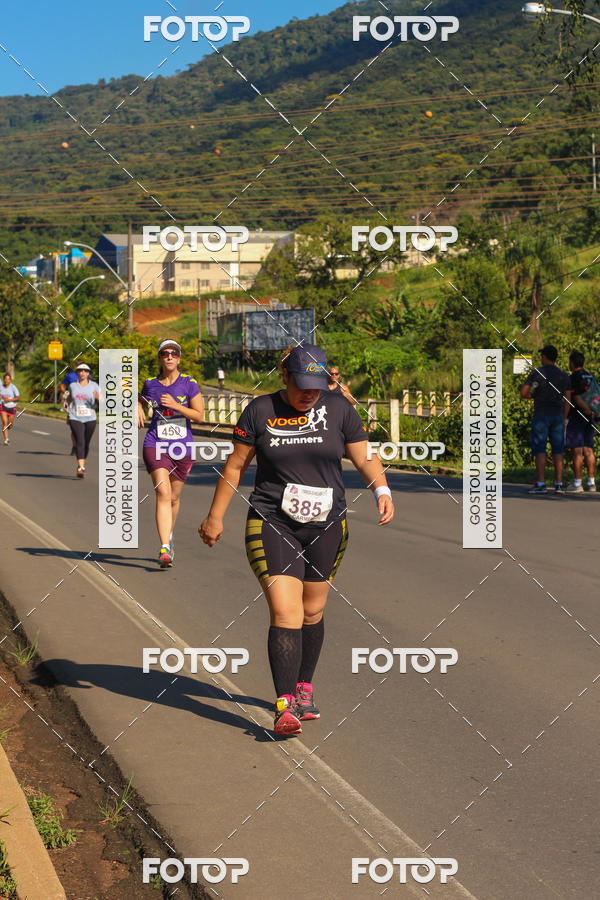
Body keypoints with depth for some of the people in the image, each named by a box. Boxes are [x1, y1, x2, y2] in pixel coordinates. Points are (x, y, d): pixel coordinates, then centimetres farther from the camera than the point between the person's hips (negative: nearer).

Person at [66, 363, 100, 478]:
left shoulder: (94, 386, 1)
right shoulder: (72, 386, 6)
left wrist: (98, 397, -27)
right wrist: (68, 409, 14)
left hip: (90, 419, 1)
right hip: (75, 419, -1)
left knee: (86, 444, 9)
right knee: (80, 442, -16)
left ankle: (82, 465, 31)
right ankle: (81, 468, -24)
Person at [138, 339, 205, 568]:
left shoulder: (189, 383, -1)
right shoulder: (150, 384, 5)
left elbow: (199, 415, -4)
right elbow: (140, 400, 27)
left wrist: (175, 405, -16)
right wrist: (138, 409, 4)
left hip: (183, 446, 1)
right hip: (156, 445, -1)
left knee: (174, 497, 13)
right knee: (163, 493, -18)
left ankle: (169, 536, 42)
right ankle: (165, 549, -24)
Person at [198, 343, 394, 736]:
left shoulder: (338, 408, 2)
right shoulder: (260, 410, -1)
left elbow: (365, 456, 5)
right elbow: (235, 465, 6)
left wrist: (382, 489, -14)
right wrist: (216, 516, 8)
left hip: (327, 526, 2)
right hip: (272, 525, -2)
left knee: (313, 611, 10)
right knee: (286, 613, -13)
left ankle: (304, 686, 31)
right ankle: (285, 706, -16)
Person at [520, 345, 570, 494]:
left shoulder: (536, 372, -5)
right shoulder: (564, 375, 7)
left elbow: (523, 393, -9)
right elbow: (567, 399, 11)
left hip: (541, 415, -3)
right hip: (558, 415, 3)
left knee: (539, 450, -2)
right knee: (558, 451, 6)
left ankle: (540, 484, -8)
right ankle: (559, 484, 2)